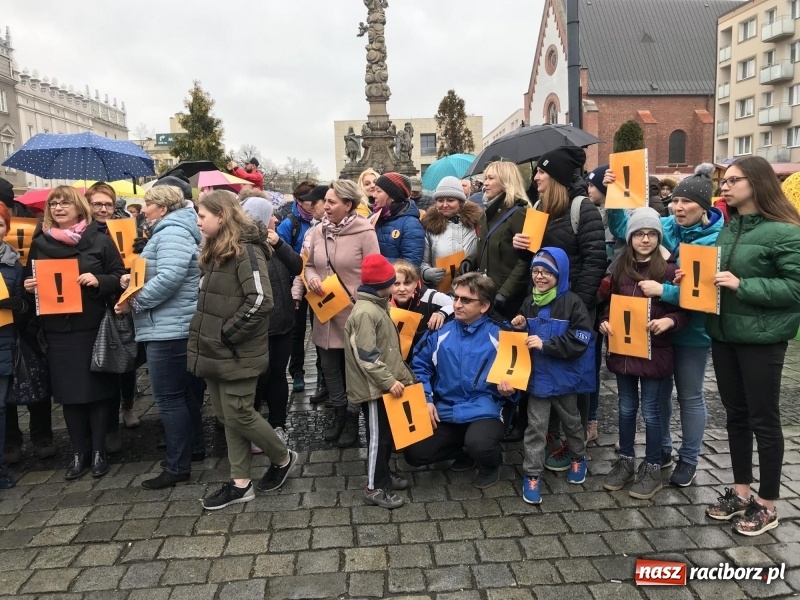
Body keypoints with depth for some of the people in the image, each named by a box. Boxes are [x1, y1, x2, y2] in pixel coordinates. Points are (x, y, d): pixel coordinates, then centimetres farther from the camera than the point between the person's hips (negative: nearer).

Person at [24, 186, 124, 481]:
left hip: (94, 328, -2)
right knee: (68, 392, 7)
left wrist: (98, 281, -17)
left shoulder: (100, 240, 1)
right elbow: (29, 280, 16)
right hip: (58, 330, 3)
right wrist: (29, 287, -5)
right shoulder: (40, 243, 9)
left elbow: (120, 277, 1)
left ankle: (98, 451, 17)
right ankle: (79, 453, 20)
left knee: (97, 389, 4)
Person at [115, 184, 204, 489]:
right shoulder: (170, 231, 20)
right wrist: (135, 279, 6)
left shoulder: (172, 233, -14)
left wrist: (135, 301, -17)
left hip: (168, 328, -11)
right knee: (185, 391, 18)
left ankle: (177, 467, 1)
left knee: (169, 398, -6)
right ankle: (195, 448, 31)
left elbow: (169, 277, -27)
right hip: (175, 325, 11)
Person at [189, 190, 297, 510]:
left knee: (238, 415, -1)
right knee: (226, 417, 12)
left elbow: (260, 300, -25)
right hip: (215, 351, 9)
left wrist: (228, 333, -19)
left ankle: (283, 457, 23)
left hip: (237, 352, -9)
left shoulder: (246, 250, -15)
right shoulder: (215, 251, 13)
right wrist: (202, 336, 9)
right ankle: (240, 483, 23)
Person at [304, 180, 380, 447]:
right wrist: (311, 278, -7)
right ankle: (339, 413, 36)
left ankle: (352, 419, 27)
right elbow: (309, 264, 14)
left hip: (354, 312, -5)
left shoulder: (364, 232, -13)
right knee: (329, 365, 16)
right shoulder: (318, 231, 1)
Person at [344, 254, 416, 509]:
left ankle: (383, 475, 34)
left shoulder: (377, 306, 12)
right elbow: (366, 356, -25)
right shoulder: (365, 312, -21)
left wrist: (402, 375, 18)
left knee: (387, 433, 19)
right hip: (374, 386, -10)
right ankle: (374, 488, 12)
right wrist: (389, 381, -23)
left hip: (384, 384, 10)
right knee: (379, 435, 0)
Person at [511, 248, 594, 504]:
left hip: (563, 377, -2)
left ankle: (578, 458, 43)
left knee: (571, 421, 19)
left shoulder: (572, 303, -13)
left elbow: (580, 341, -21)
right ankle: (532, 475, 10)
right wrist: (520, 329, -8)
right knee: (535, 426, 3)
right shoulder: (529, 303, 3)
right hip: (537, 376, 3)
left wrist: (545, 344, -25)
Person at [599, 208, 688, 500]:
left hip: (654, 352, -4)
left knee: (650, 410, 6)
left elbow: (684, 311, -5)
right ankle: (625, 460, 30)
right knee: (627, 408, 15)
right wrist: (604, 322, -5)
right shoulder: (619, 269, 5)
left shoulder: (668, 270, -7)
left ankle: (652, 468, 21)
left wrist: (669, 321, -24)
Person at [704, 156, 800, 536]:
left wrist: (742, 285, -22)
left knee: (763, 420, 5)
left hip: (761, 337, -7)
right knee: (735, 415, 15)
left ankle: (767, 505, 20)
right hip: (723, 334, 7)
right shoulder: (726, 228, 9)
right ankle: (740, 491, 30)